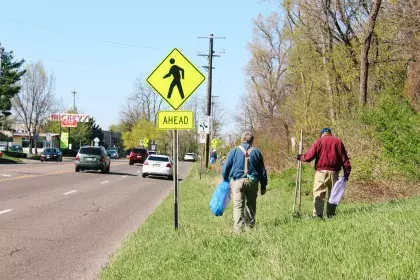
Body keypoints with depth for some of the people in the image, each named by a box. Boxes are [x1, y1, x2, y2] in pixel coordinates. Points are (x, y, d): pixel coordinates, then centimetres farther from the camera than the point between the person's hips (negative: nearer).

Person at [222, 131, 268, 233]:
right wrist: (263, 185, 18)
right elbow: (262, 170, 10)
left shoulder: (234, 151, 2)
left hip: (237, 181, -2)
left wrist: (225, 180, 17)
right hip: (252, 181, 2)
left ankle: (238, 228, -13)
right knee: (251, 204, 17)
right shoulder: (256, 152, 7)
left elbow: (225, 168, 2)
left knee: (238, 205, -4)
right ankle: (250, 224, 24)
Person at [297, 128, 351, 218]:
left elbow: (309, 156, -1)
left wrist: (300, 157, 17)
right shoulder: (338, 142, 11)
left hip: (321, 172, -2)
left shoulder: (319, 141, 4)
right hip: (334, 172, 2)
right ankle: (330, 215, 8)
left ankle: (317, 215, -14)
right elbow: (344, 158, 5)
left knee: (318, 194, -5)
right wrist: (347, 172, 4)